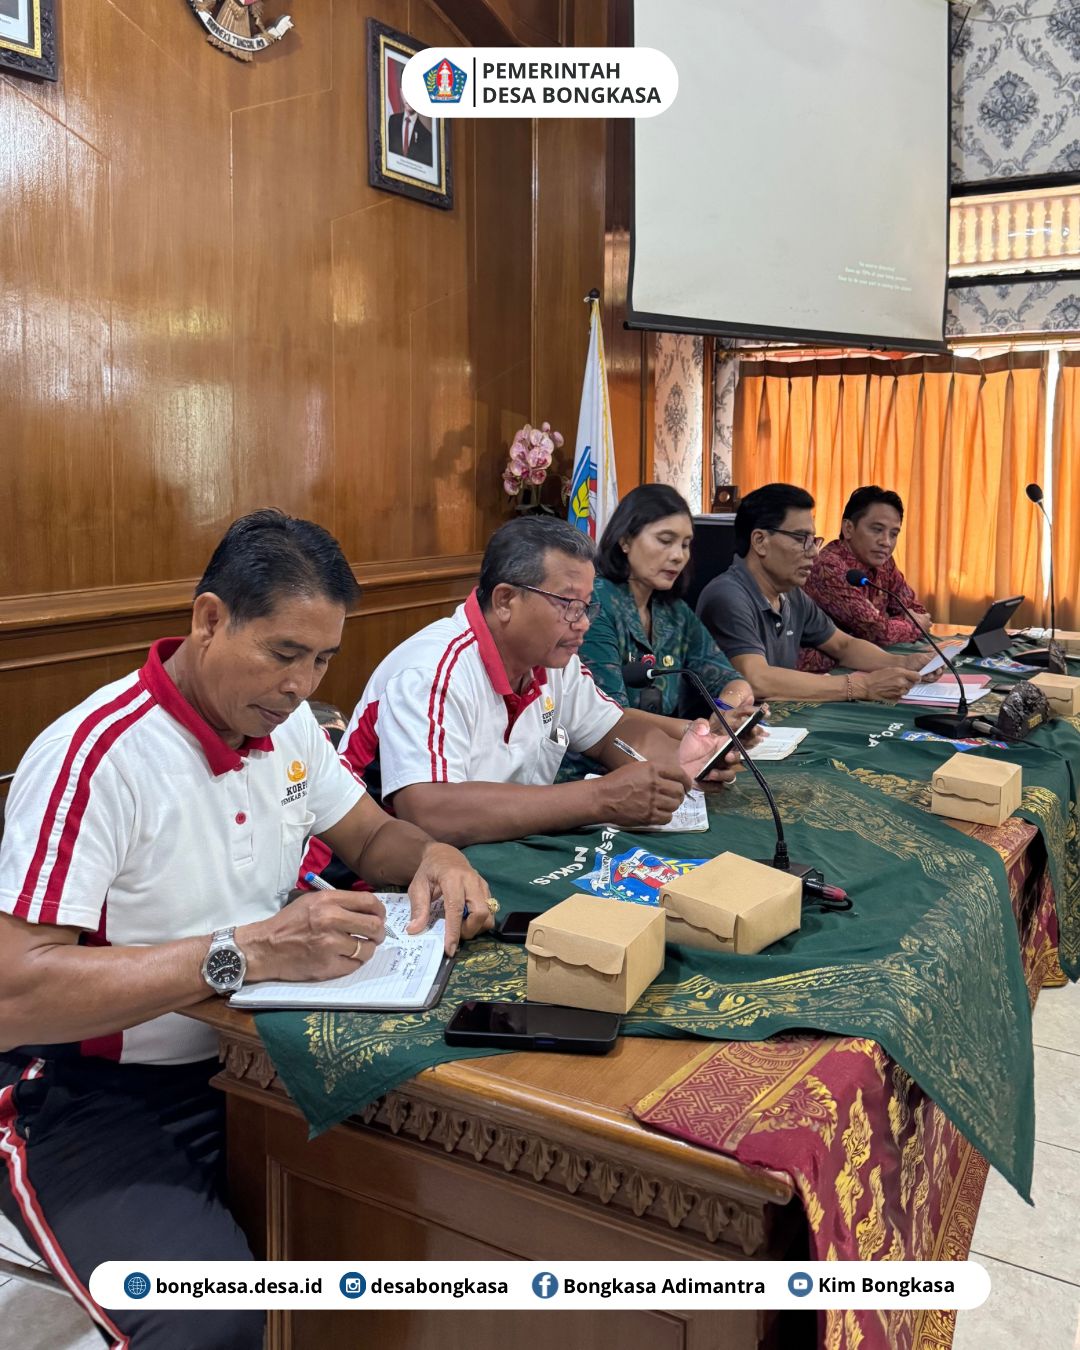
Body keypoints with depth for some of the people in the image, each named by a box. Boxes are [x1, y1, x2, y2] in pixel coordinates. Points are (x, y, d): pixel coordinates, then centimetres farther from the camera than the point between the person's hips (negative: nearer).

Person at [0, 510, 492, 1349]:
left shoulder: (286, 723, 1)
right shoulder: (98, 754, -23)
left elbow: (371, 835, 15)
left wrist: (433, 856, -8)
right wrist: (245, 952, -34)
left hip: (246, 1060, 7)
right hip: (93, 1100, -6)